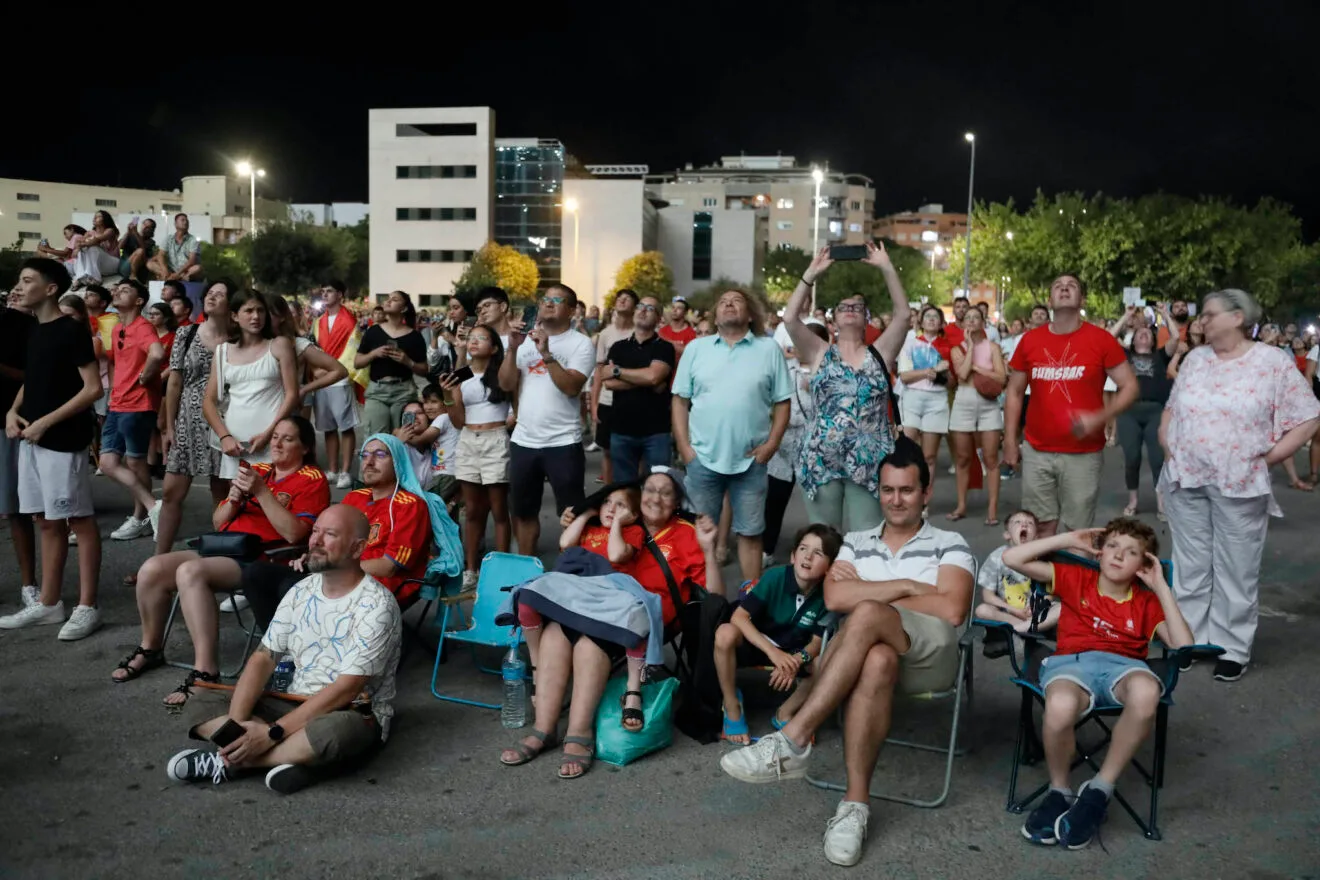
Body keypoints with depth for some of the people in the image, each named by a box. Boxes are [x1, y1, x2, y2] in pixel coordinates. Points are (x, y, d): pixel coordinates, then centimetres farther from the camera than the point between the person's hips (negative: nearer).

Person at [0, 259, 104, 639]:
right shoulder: (33, 332, 13)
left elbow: (93, 387, -15)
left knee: (79, 521, -2)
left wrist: (46, 422, -16)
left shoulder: (72, 330, -10)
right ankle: (48, 604, 21)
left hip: (63, 440, -8)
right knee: (47, 522, 13)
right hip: (31, 439, 8)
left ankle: (87, 608, 4)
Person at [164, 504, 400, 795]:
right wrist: (236, 722, -16)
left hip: (354, 715, -7)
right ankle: (303, 756, -24)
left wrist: (273, 732, -26)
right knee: (202, 704, -6)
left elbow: (346, 690, -23)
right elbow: (263, 658, 1)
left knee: (332, 730, -41)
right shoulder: (302, 591, 4)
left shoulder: (376, 606, -19)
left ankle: (228, 761, -20)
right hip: (296, 705, 7)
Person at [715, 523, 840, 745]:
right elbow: (739, 616, -26)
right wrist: (772, 652, -38)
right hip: (757, 642, -2)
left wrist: (797, 660, -33)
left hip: (794, 653, 2)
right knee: (725, 633, -33)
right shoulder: (776, 577, -23)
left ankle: (785, 713, -1)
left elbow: (818, 640, -10)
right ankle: (732, 707, -11)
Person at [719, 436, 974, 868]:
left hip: (929, 656, -2)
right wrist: (906, 586, -5)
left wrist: (867, 593, -2)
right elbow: (834, 598, 1)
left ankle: (792, 740, -38)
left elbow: (952, 611, -7)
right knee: (877, 660, -39)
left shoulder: (949, 545, 11)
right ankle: (856, 801, -36)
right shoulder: (856, 543, 21)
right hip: (870, 650, 2)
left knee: (866, 615, -36)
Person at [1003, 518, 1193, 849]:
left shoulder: (1146, 601, 21)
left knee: (1145, 692, -41)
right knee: (1060, 706, -41)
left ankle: (1098, 791, -21)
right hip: (1071, 662, -1)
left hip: (1123, 666, 1)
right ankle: (1059, 792, -10)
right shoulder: (1075, 578, 19)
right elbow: (1012, 558, 11)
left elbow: (1183, 646, 4)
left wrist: (1161, 587, 7)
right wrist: (1068, 540, 13)